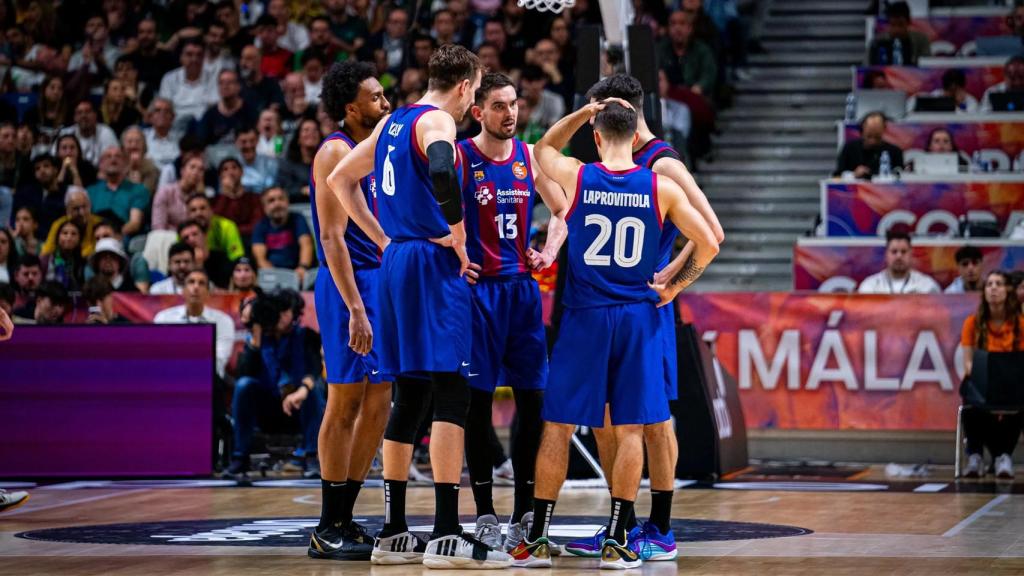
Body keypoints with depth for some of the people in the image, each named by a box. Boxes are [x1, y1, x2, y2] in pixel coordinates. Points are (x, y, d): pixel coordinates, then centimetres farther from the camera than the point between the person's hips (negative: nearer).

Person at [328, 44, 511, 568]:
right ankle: (446, 536, -14)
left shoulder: (392, 123, 17)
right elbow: (441, 172, -31)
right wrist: (457, 233, -17)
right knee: (451, 394, -9)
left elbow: (340, 180, 25)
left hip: (396, 262, 9)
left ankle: (393, 534, 14)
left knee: (409, 397, 13)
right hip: (434, 265, -9)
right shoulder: (438, 121, -9)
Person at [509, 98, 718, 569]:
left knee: (557, 427, 6)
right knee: (630, 430, 5)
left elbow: (544, 148, 20)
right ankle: (616, 542, 4)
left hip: (584, 317, 0)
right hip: (638, 317, 0)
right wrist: (674, 286, 12)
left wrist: (583, 112, 18)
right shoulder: (661, 188, -2)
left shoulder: (576, 177, -3)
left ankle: (537, 540, 8)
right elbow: (708, 244, 3)